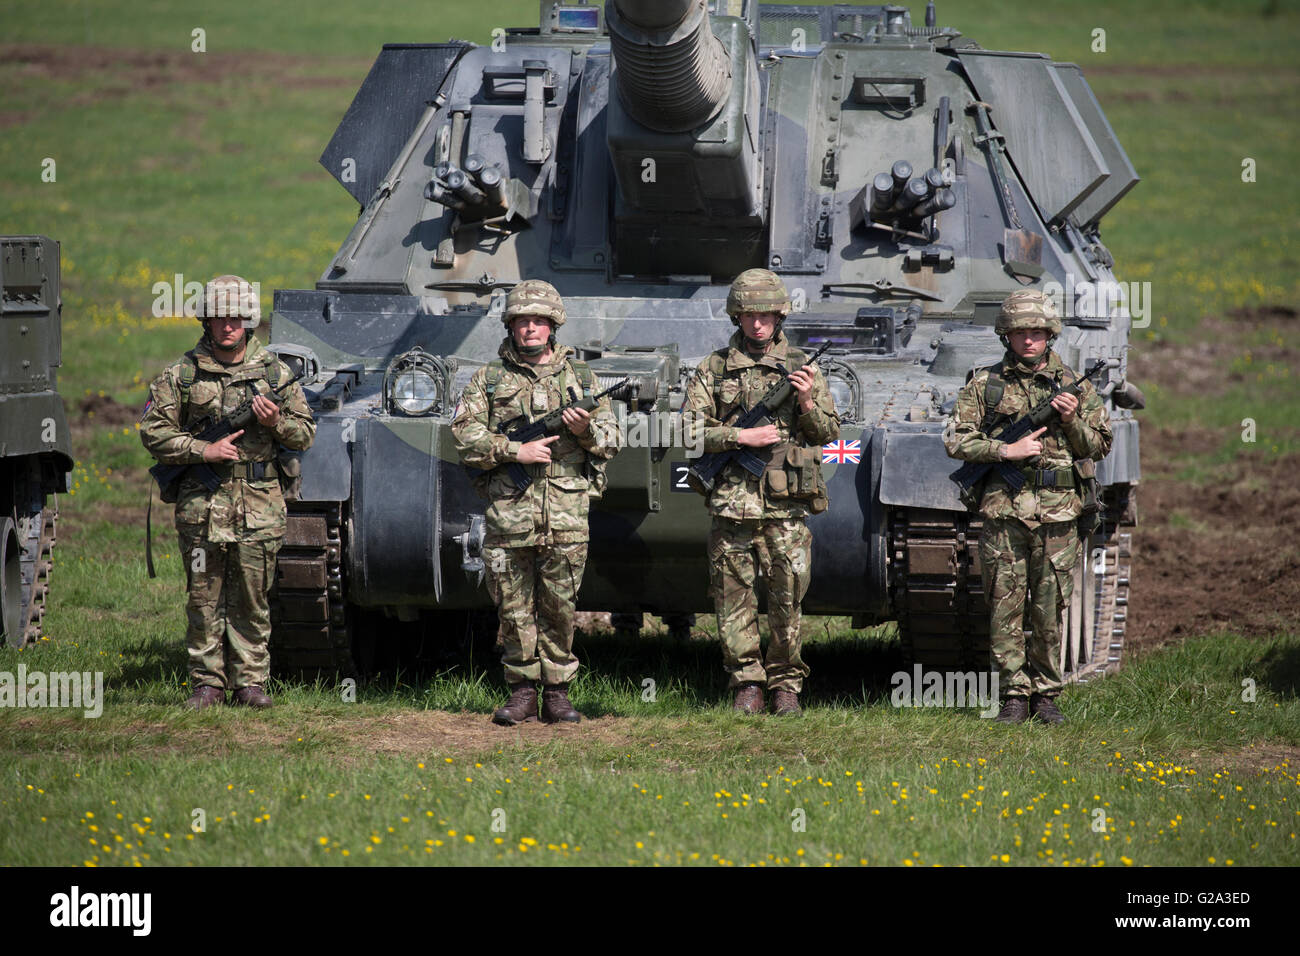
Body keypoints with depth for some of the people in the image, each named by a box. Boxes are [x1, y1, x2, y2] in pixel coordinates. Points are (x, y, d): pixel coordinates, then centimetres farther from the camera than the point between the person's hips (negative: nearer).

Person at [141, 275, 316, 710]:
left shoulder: (274, 372, 8)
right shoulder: (183, 374, 4)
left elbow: (306, 433, 13)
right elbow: (153, 432, 3)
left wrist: (278, 423, -9)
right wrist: (203, 450, -10)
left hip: (259, 507, 1)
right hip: (202, 506, -1)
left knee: (252, 600, 2)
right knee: (204, 600, 2)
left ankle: (250, 681, 10)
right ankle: (207, 682, 9)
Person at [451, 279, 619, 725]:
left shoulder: (580, 376, 13)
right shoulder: (489, 379, 8)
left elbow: (611, 439, 13)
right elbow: (465, 438, 0)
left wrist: (587, 429, -8)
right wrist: (515, 451, -11)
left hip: (566, 516, 1)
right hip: (508, 513, 0)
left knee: (559, 608, 1)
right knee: (514, 608, 1)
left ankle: (556, 692, 8)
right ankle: (522, 688, 10)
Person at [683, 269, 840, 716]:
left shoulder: (801, 367, 11)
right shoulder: (714, 369, 8)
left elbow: (829, 432, 12)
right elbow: (689, 431, 2)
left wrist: (807, 403, -6)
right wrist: (740, 437, -10)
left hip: (787, 507, 0)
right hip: (732, 502, 0)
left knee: (788, 597, -2)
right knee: (734, 597, 0)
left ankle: (786, 684, 9)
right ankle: (746, 683, 9)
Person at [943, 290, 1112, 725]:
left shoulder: (1072, 385, 10)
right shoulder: (985, 384, 6)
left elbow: (1099, 447, 13)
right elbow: (956, 440, 1)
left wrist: (1072, 421, -6)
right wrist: (1006, 451, -10)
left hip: (1057, 513, 1)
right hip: (1003, 509, -1)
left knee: (1049, 610, 2)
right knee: (1005, 607, -2)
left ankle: (1046, 693, 11)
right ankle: (1014, 694, 4)